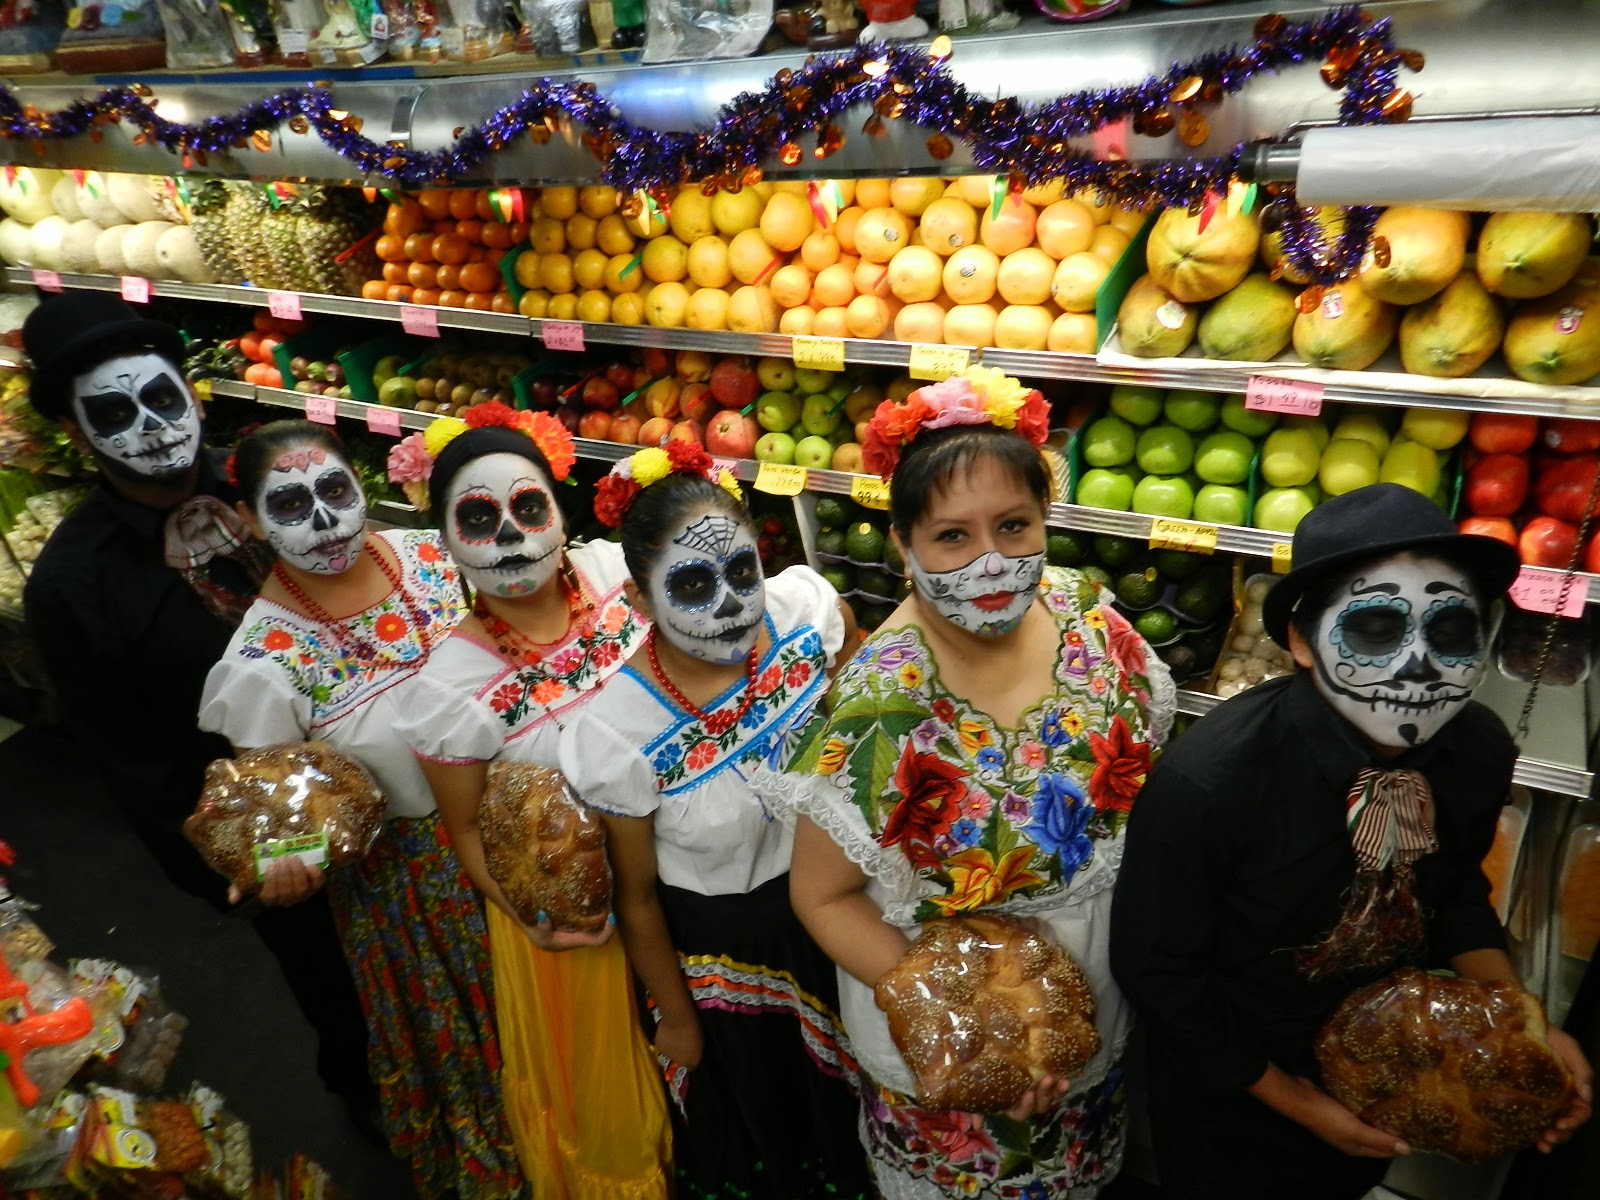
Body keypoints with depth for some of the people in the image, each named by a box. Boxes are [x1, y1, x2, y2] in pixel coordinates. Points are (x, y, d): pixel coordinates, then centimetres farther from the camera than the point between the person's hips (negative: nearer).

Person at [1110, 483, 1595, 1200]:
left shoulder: (1482, 752, -19)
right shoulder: (1205, 782, -36)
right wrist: (1297, 1101, -13)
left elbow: (1452, 883, 3)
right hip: (1231, 1089, -4)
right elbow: (1155, 969, -21)